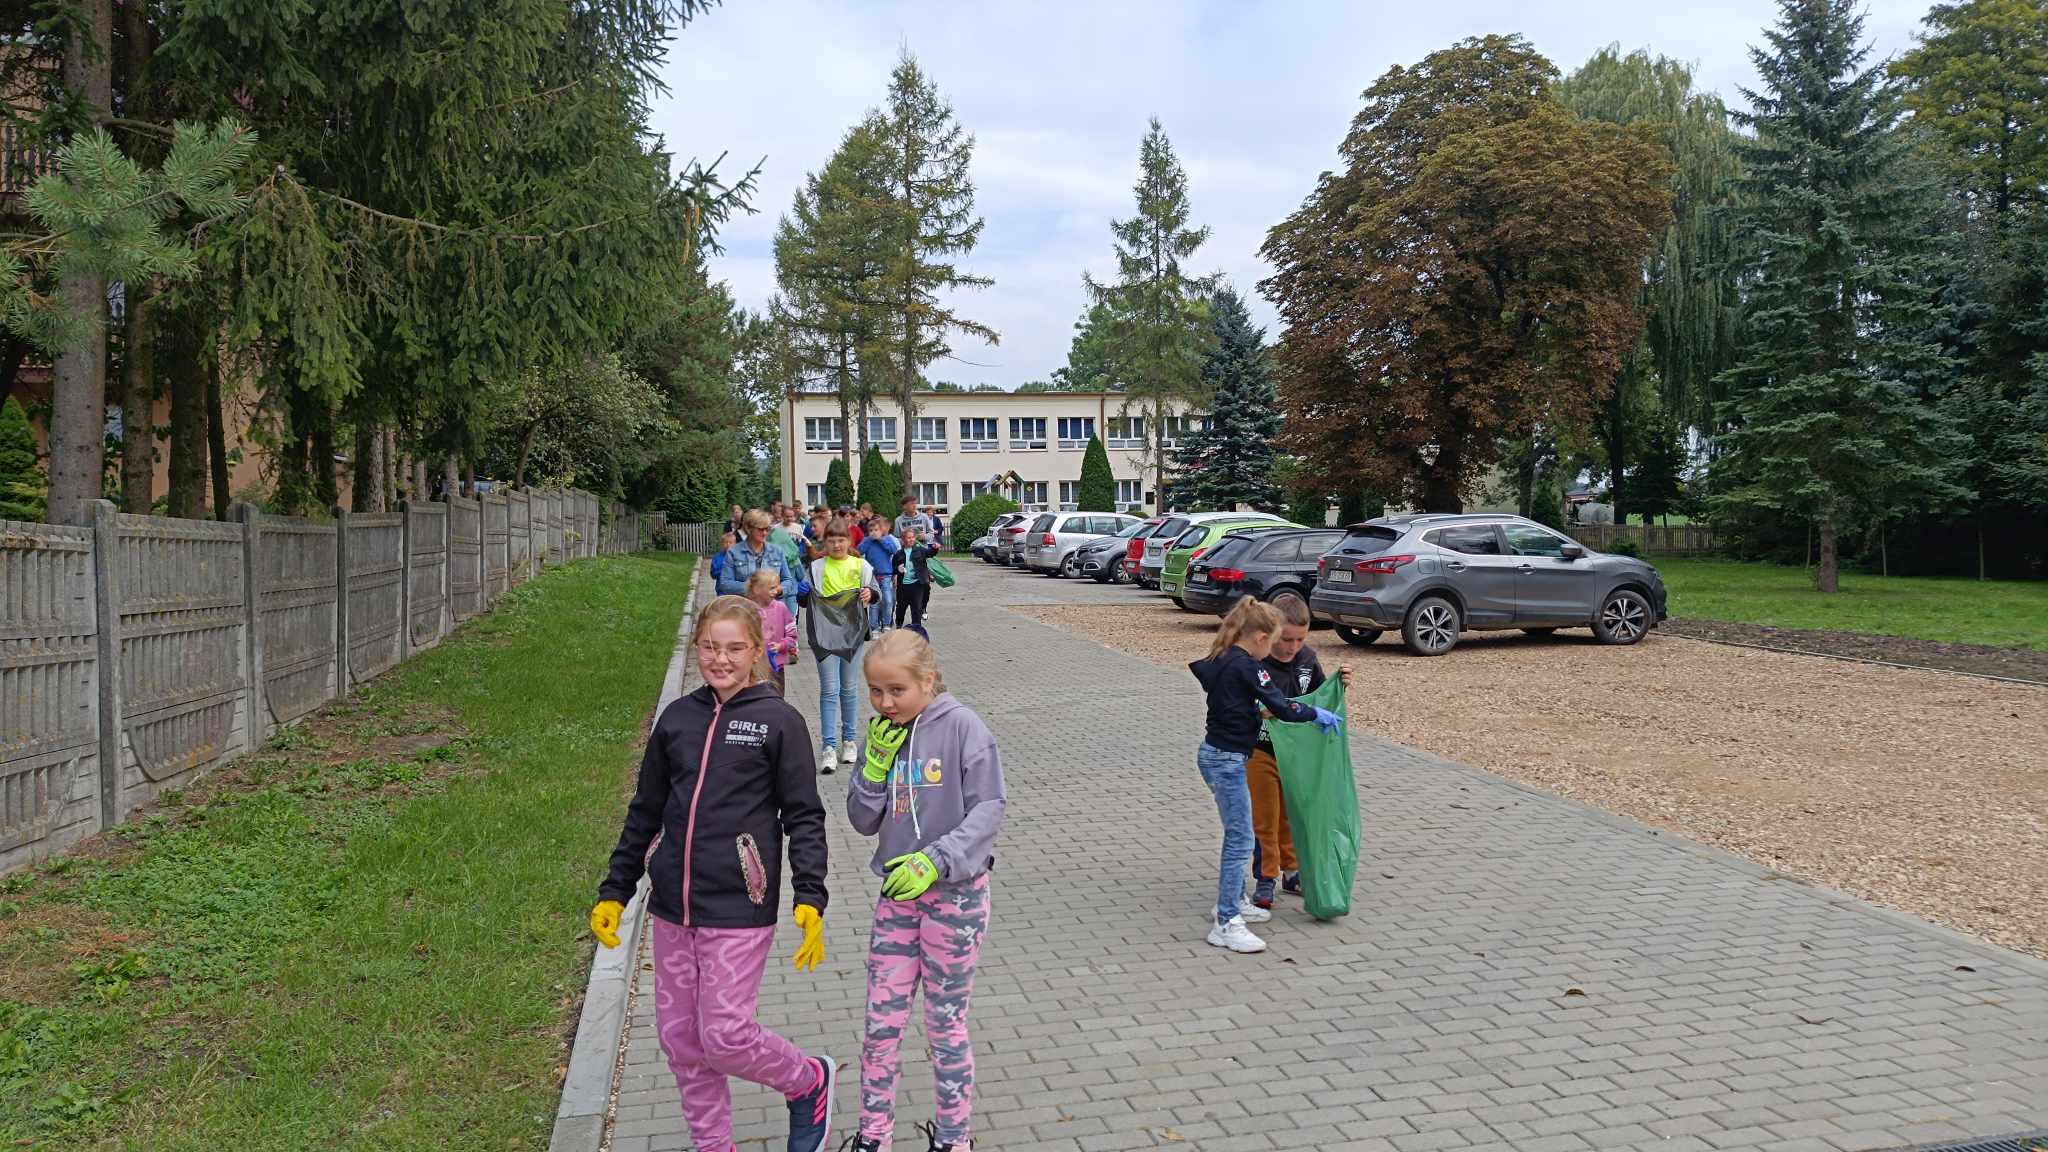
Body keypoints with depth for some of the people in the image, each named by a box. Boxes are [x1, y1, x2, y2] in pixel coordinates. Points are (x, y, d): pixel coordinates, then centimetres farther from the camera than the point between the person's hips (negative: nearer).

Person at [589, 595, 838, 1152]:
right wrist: (614, 892, 14)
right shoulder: (676, 718, 8)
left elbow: (804, 817, -5)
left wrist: (810, 899, -15)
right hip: (672, 908, 5)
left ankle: (810, 1080, 23)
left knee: (725, 1035, -6)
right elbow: (644, 813, 15)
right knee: (678, 1036, 10)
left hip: (738, 911, -5)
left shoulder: (779, 721, -6)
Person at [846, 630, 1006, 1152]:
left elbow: (987, 810, -15)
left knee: (945, 1026, 8)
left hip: (956, 894, -4)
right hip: (897, 894, 5)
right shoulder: (883, 734, 3)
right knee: (881, 1024, 7)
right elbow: (863, 820, 4)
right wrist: (878, 764, -12)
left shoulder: (962, 726, -13)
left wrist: (934, 861, -26)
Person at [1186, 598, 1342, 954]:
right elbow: (1283, 708, -18)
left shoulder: (1220, 661, 8)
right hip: (1227, 760, -10)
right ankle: (1226, 924, -5)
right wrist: (1318, 714, -2)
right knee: (1240, 840, -6)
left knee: (1237, 834, 20)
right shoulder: (1247, 668, -18)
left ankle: (1233, 902, 32)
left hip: (1215, 754, 10)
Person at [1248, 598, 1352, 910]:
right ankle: (1265, 880, 19)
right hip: (1260, 752, -5)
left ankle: (1291, 872, 35)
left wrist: (1339, 683, -10)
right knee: (1264, 818, 6)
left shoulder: (1308, 658, -3)